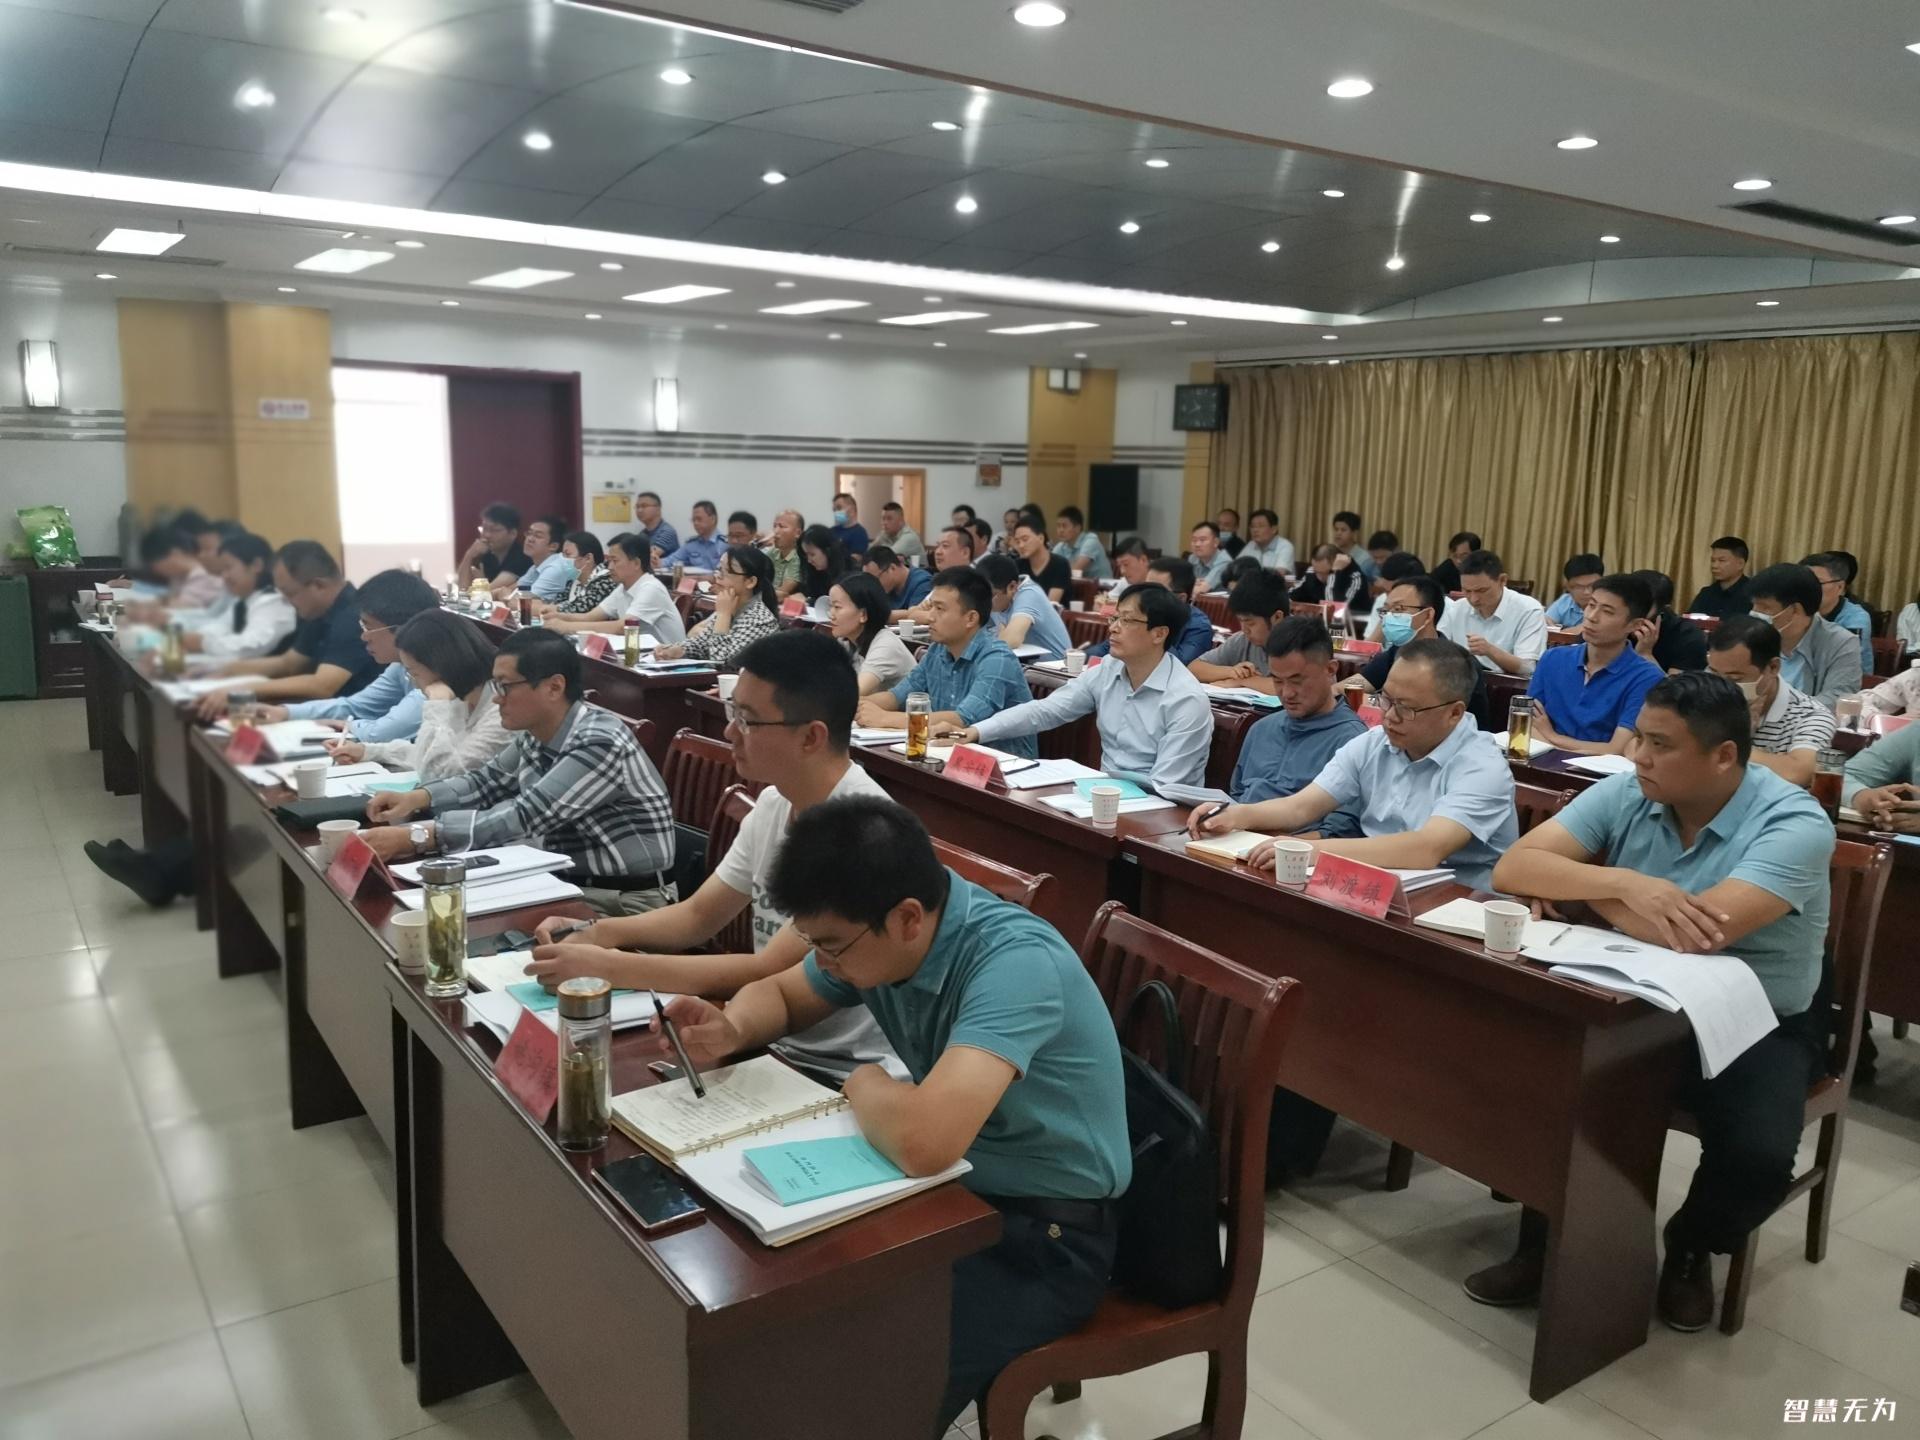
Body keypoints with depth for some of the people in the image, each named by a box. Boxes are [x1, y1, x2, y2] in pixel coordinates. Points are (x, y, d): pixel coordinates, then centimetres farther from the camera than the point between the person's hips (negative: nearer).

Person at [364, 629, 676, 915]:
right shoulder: (535, 733, 2)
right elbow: (489, 781, 18)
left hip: (625, 901, -7)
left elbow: (526, 817, -29)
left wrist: (415, 837, -31)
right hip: (566, 882, 8)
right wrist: (417, 798, -1)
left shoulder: (600, 743, -25)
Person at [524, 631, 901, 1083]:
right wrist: (595, 933, -7)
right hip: (772, 1041, 7)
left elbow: (770, 974, -26)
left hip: (842, 1077, -7)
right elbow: (698, 916, 11)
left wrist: (606, 966, -24)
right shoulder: (775, 802, 3)